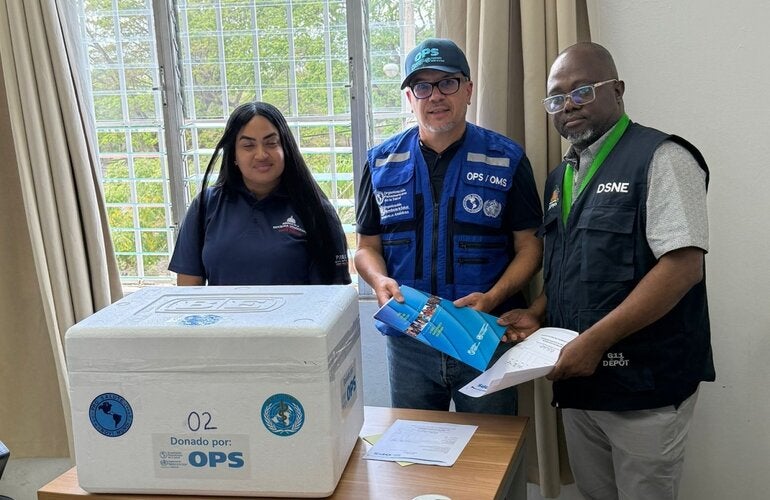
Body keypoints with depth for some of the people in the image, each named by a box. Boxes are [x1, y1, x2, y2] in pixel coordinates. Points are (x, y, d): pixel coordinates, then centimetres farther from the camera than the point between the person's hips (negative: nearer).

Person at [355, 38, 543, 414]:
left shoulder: (507, 160, -1)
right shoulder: (382, 163, 5)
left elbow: (529, 246, 0)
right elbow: (367, 246, 9)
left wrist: (493, 297, -17)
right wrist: (380, 281, -13)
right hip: (407, 339, 2)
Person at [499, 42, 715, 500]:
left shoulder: (658, 158, -11)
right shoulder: (561, 176, 14)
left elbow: (683, 266, -20)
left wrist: (596, 340, -22)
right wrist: (537, 315, 3)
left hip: (643, 381, -7)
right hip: (579, 378, 7)